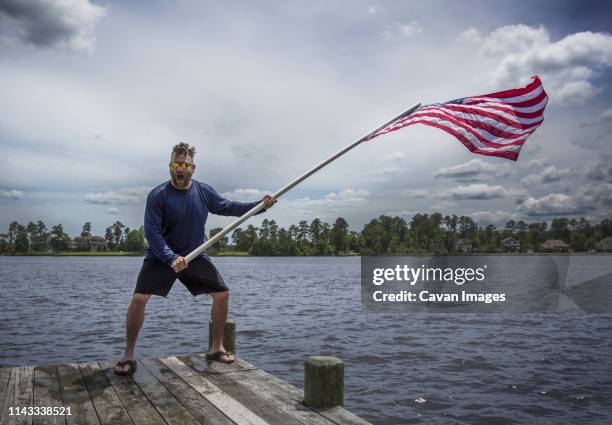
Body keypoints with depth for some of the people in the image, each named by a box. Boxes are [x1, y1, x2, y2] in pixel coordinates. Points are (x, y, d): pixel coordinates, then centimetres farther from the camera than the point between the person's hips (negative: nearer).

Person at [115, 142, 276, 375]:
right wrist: (171, 258, -33)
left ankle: (217, 347, 17)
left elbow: (227, 207, 11)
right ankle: (128, 355, 0)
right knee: (139, 298, -18)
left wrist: (259, 206, 2)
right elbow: (151, 232, -21)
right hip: (161, 257, -3)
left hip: (194, 256, 4)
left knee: (222, 294, -2)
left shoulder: (204, 191, -4)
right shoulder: (157, 195, -17)